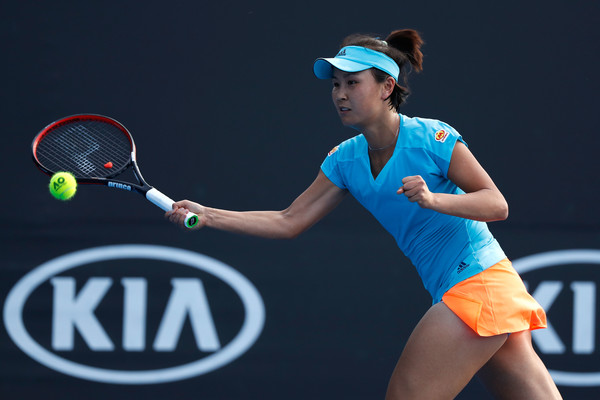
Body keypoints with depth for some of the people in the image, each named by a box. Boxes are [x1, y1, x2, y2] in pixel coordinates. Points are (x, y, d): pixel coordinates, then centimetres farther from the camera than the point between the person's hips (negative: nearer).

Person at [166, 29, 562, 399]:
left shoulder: (432, 138, -12)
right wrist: (207, 215, 2)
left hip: (478, 285, -7)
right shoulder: (345, 160, 8)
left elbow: (497, 204, -13)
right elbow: (288, 222, 9)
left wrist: (433, 199, -28)